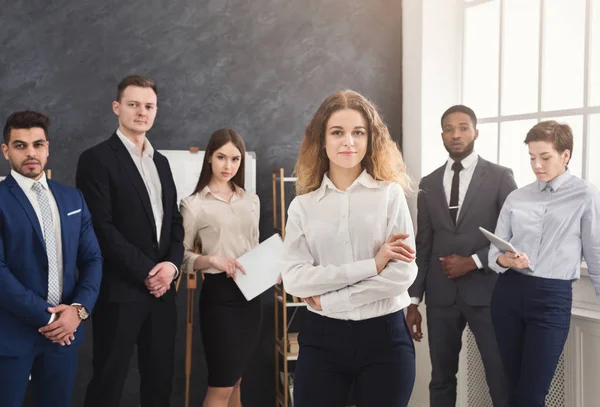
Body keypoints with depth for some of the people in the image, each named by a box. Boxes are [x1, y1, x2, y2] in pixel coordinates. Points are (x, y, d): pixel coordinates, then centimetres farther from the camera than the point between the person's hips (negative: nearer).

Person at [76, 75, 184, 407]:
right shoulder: (97, 159, -6)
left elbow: (174, 220, 14)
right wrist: (145, 272, -14)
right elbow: (101, 228, -14)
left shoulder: (160, 161, 16)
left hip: (161, 289, 6)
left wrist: (172, 264, -4)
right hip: (120, 291, -6)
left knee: (160, 380, 13)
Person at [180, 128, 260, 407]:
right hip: (219, 293, -5)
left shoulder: (251, 200, 10)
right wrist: (211, 260, -22)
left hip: (251, 293, 5)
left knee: (235, 380, 16)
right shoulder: (194, 204, -5)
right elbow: (181, 256, -5)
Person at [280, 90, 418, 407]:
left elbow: (403, 273, -10)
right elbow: (294, 278, -8)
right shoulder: (302, 205, 2)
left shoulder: (390, 194, -2)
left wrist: (328, 300, -10)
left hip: (384, 335, -1)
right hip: (322, 337, 1)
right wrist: (371, 265, -14)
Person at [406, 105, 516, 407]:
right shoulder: (429, 184, 10)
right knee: (441, 380, 12)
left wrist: (473, 262, -12)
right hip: (441, 295, 3)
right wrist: (413, 301, 6)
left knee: (501, 380, -1)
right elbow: (422, 246, 10)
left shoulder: (500, 177, 0)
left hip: (485, 292, -3)